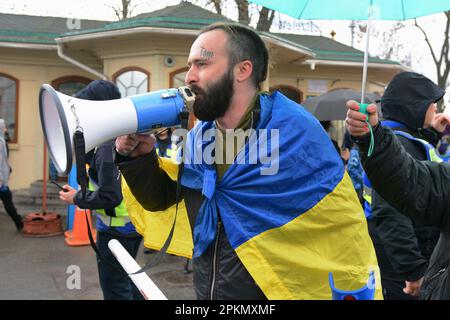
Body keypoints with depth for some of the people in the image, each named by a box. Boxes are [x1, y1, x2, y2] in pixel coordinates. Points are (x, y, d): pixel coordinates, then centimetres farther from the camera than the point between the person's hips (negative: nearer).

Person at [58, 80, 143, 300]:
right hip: (134, 223, 9)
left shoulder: (108, 145, -23)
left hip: (116, 229, -9)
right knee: (127, 281, 25)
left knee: (115, 290, 6)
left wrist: (76, 198, -11)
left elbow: (109, 197, -26)